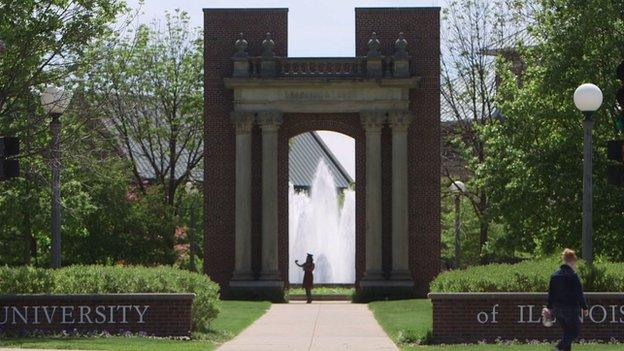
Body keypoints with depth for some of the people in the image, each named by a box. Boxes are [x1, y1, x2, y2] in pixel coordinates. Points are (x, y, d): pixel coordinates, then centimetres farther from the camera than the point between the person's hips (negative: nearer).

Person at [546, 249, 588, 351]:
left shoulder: (554, 275, 6)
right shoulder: (572, 275, -14)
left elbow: (550, 293, 11)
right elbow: (579, 294, -12)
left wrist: (549, 308, 18)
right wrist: (584, 307, -4)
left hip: (557, 308, 7)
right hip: (570, 307, -7)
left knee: (567, 331, 17)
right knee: (575, 331, 3)